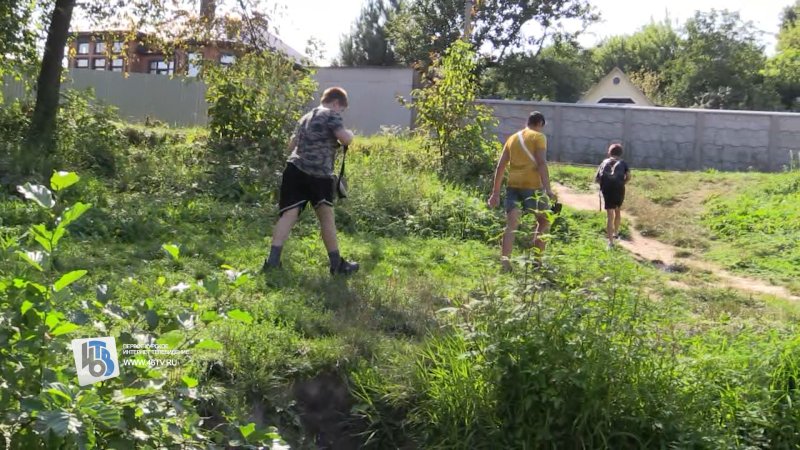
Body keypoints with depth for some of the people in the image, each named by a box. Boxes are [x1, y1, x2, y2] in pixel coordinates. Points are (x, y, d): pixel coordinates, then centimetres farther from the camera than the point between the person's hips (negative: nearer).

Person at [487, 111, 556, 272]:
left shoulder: (512, 138, 18)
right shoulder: (539, 137, 3)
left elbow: (500, 166, 14)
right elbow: (541, 163, -10)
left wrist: (496, 192, 15)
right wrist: (548, 189, -13)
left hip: (512, 185, 4)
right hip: (532, 185, -4)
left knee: (511, 225, -2)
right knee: (544, 221, 15)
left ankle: (504, 259, -19)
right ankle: (537, 260, 12)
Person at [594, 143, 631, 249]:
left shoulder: (604, 162, 12)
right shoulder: (622, 163, 8)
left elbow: (596, 179, 7)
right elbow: (628, 177, -5)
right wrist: (622, 183, 10)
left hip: (607, 191, 0)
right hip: (619, 191, 0)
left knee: (610, 215, 0)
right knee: (617, 211, 25)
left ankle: (611, 242, -7)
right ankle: (616, 233, 40)